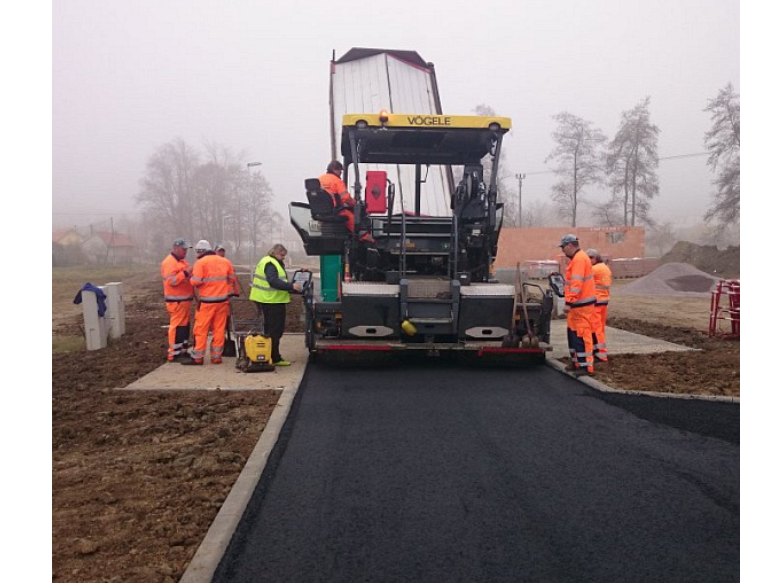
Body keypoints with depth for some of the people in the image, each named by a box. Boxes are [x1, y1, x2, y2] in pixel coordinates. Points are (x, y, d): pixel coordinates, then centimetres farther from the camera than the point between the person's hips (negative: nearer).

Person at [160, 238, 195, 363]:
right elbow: (171, 281, -23)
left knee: (185, 326, 13)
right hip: (176, 301, -10)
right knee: (177, 327, -8)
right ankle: (174, 354, -4)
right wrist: (185, 273, -25)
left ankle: (182, 351, 21)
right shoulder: (169, 262, -13)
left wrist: (191, 275, 10)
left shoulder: (182, 261, 19)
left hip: (185, 300, 10)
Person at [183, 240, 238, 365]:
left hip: (207, 301, -4)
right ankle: (216, 357, 11)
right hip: (223, 300, 5)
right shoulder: (225, 261, 9)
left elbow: (196, 282, -13)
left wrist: (192, 277, 8)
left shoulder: (200, 262, -6)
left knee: (201, 329, 2)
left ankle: (197, 357, 5)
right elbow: (232, 280, 12)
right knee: (219, 329, 8)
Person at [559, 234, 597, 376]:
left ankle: (586, 366, -6)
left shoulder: (579, 259, -17)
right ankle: (577, 362, 25)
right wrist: (570, 302, 20)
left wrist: (569, 302, -27)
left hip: (581, 305, -11)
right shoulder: (577, 258, 17)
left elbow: (576, 283, -25)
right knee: (573, 332, 16)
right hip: (578, 304, 11)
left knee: (581, 334, -9)